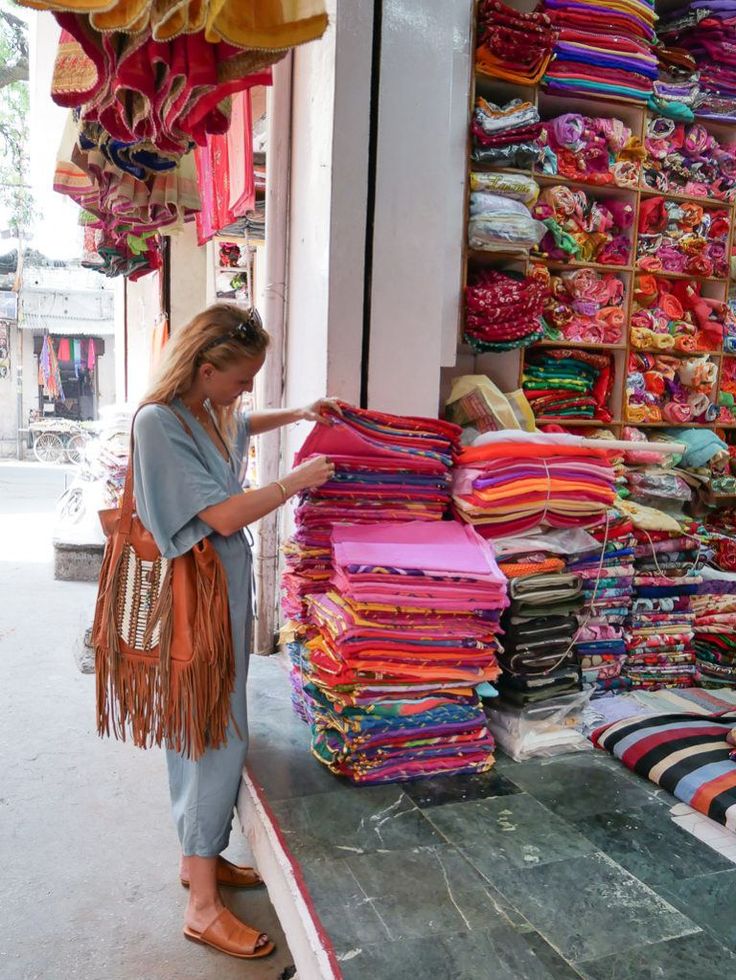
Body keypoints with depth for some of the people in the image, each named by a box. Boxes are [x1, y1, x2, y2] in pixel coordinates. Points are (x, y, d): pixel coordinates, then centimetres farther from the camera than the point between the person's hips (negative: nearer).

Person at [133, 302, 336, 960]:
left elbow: (245, 425, 33)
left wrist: (300, 414, 17)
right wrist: (297, 481, -13)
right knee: (216, 736, -2)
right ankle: (204, 908, 14)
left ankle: (199, 856, 36)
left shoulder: (212, 412, 7)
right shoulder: (158, 423, -20)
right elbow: (223, 516, -23)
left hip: (227, 588, 9)